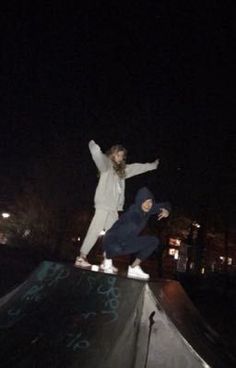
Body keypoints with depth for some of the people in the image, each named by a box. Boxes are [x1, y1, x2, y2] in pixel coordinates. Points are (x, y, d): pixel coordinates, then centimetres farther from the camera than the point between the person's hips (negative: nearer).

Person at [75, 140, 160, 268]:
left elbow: (136, 167, 33)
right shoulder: (106, 163, 3)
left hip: (114, 207, 8)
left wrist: (153, 165, 41)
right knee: (95, 231, -12)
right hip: (103, 205, -8)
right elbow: (98, 156, -17)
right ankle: (81, 258, -8)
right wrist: (94, 146, -33)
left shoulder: (122, 170, 23)